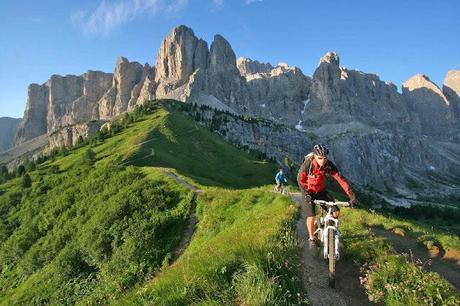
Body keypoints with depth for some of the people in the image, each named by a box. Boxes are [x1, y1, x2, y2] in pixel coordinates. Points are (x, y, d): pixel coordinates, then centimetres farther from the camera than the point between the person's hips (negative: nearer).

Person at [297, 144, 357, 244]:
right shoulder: (307, 165, -29)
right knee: (311, 216, -10)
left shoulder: (329, 165, -22)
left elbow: (340, 179, -24)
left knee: (335, 212, -6)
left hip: (321, 190, 3)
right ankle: (311, 238, 15)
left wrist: (351, 195, -31)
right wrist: (307, 194, -28)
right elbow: (300, 180, -19)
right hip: (308, 192, -3)